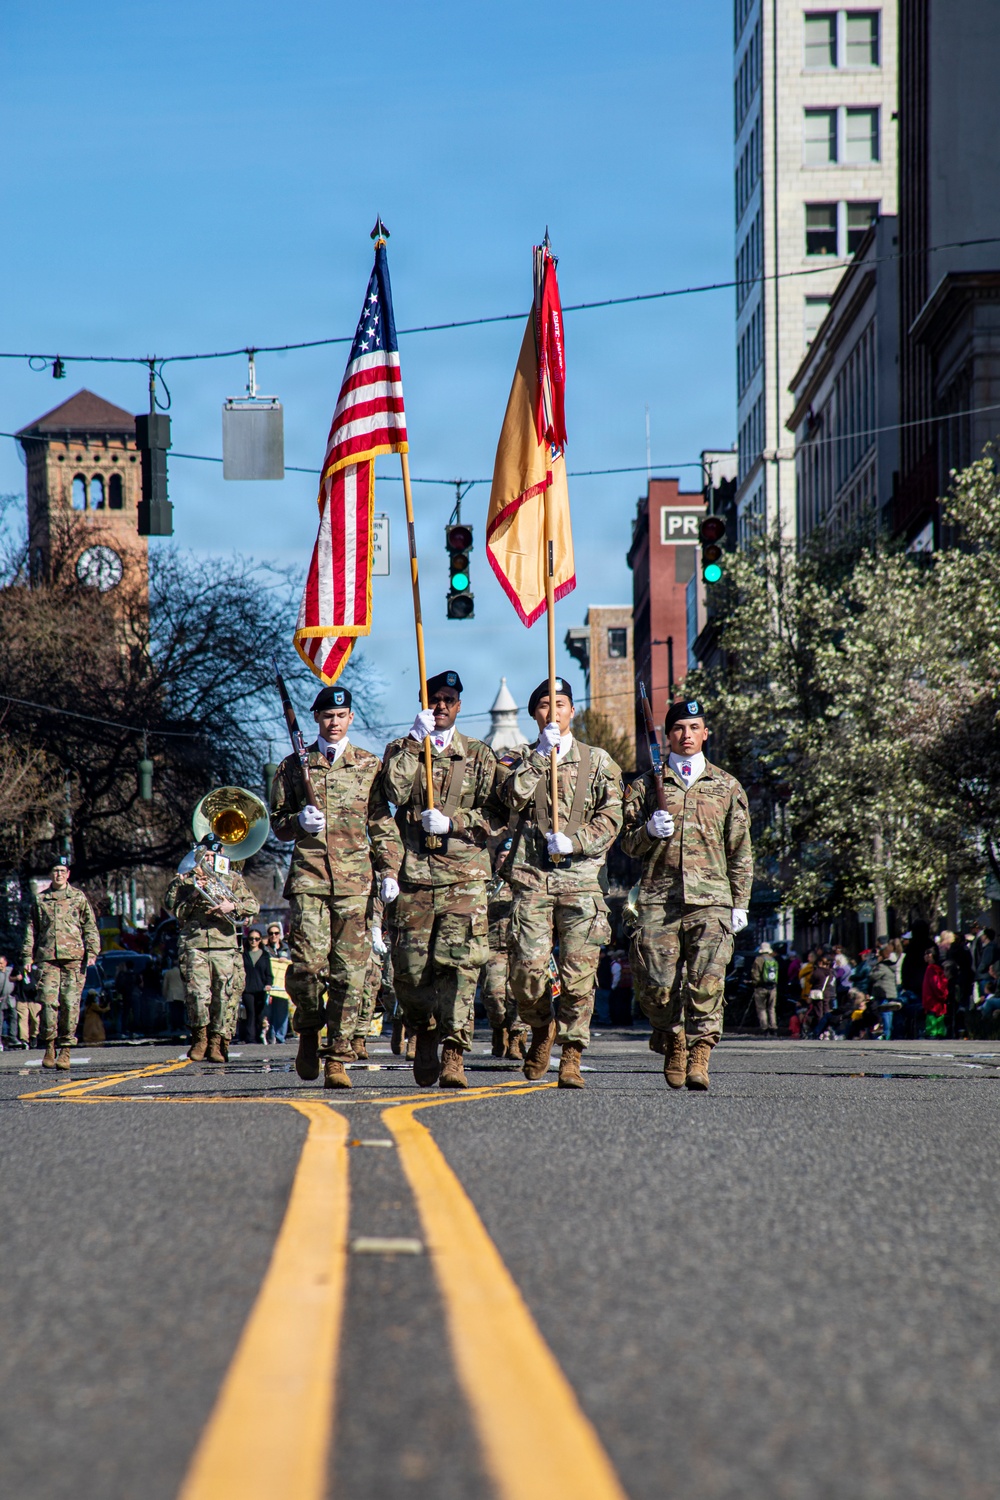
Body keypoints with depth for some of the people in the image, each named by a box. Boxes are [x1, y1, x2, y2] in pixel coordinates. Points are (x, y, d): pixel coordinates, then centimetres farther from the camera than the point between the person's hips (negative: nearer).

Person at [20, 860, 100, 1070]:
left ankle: (65, 1049, 0)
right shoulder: (40, 900, 15)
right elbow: (31, 930, 17)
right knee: (47, 1001, -11)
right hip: (47, 958, 1)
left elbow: (90, 927, 10)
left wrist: (92, 951, -3)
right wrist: (27, 957, 8)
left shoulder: (79, 898, 12)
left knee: (70, 1003, -5)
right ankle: (49, 1046, 1)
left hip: (73, 958, -1)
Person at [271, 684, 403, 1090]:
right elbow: (278, 824, 17)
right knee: (308, 962, -14)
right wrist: (298, 822, -6)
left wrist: (389, 871, 2)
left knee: (349, 973, -4)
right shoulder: (294, 766, 13)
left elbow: (383, 824, 12)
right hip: (309, 876, 0)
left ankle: (337, 1058, 1)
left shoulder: (369, 765, 12)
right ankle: (308, 1030, 14)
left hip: (356, 879, 0)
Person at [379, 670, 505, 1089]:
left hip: (466, 876, -1)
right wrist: (415, 740, -8)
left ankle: (453, 1053, -12)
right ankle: (424, 1034, 24)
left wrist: (452, 821, -8)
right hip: (415, 874, 1)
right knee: (409, 967, -1)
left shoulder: (479, 755, 13)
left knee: (459, 963, -12)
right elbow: (395, 791, -7)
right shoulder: (401, 750, 14)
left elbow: (496, 818, 6)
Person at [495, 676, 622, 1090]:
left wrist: (573, 841, -9)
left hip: (580, 876, 0)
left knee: (579, 973, -9)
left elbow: (611, 817, 5)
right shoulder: (518, 759, 16)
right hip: (531, 878, 0)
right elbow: (513, 796, -5)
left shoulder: (597, 760, 14)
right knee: (526, 969, -9)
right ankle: (542, 1029, 19)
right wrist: (542, 754, -8)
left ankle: (571, 1055, -2)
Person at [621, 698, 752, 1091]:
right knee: (656, 987, -5)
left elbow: (740, 852, 15)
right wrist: (649, 831, -8)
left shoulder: (726, 786, 14)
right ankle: (675, 1039, 21)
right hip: (659, 899, 1)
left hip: (710, 900, -1)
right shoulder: (647, 785, 14)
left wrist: (741, 903, 9)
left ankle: (699, 1056, -14)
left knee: (706, 981, -16)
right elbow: (629, 845, 15)